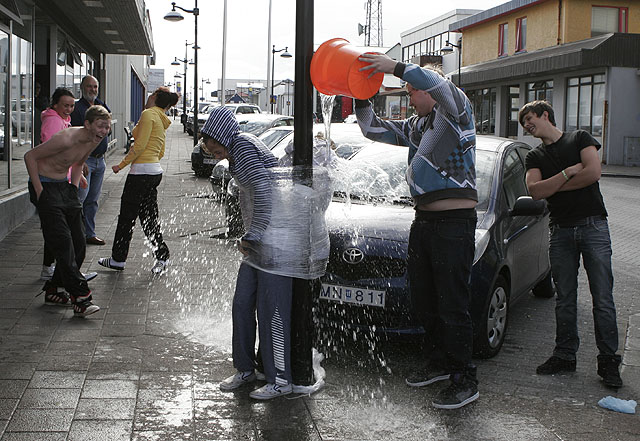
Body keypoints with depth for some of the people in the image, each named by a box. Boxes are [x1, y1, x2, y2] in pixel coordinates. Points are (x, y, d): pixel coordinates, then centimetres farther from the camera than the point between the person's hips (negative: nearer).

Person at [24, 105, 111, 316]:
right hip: (45, 186, -8)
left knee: (78, 244, 5)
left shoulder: (93, 140, 0)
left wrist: (74, 187, 10)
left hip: (65, 186, 8)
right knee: (63, 243, -15)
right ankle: (80, 298, -18)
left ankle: (53, 290, 20)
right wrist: (39, 192, -19)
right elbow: (30, 156, -19)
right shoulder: (66, 139, -25)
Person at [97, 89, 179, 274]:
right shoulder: (161, 121, 15)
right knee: (149, 218, 11)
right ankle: (162, 257, 10)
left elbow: (139, 146, -16)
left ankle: (118, 259, 10)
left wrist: (121, 165, -10)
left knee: (127, 217, 1)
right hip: (155, 171, 9)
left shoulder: (148, 114, -10)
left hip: (141, 172, -9)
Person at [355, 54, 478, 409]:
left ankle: (465, 380, 2)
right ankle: (439, 363, 31)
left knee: (453, 304, -7)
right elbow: (375, 130, 24)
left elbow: (444, 88, -28)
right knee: (423, 301, 15)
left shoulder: (456, 113, -5)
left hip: (455, 223, -9)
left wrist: (397, 67, -28)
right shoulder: (416, 126, 20)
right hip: (423, 220, 9)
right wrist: (362, 98, 9)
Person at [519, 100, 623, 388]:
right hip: (561, 232, 3)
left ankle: (608, 361, 1)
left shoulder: (580, 139, 7)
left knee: (603, 298, -4)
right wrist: (568, 172, -9)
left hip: (593, 226, -3)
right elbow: (535, 191, -3)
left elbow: (593, 173, -10)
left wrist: (552, 186, -3)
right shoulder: (535, 157, 15)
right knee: (565, 299, 7)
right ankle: (565, 355, 16)